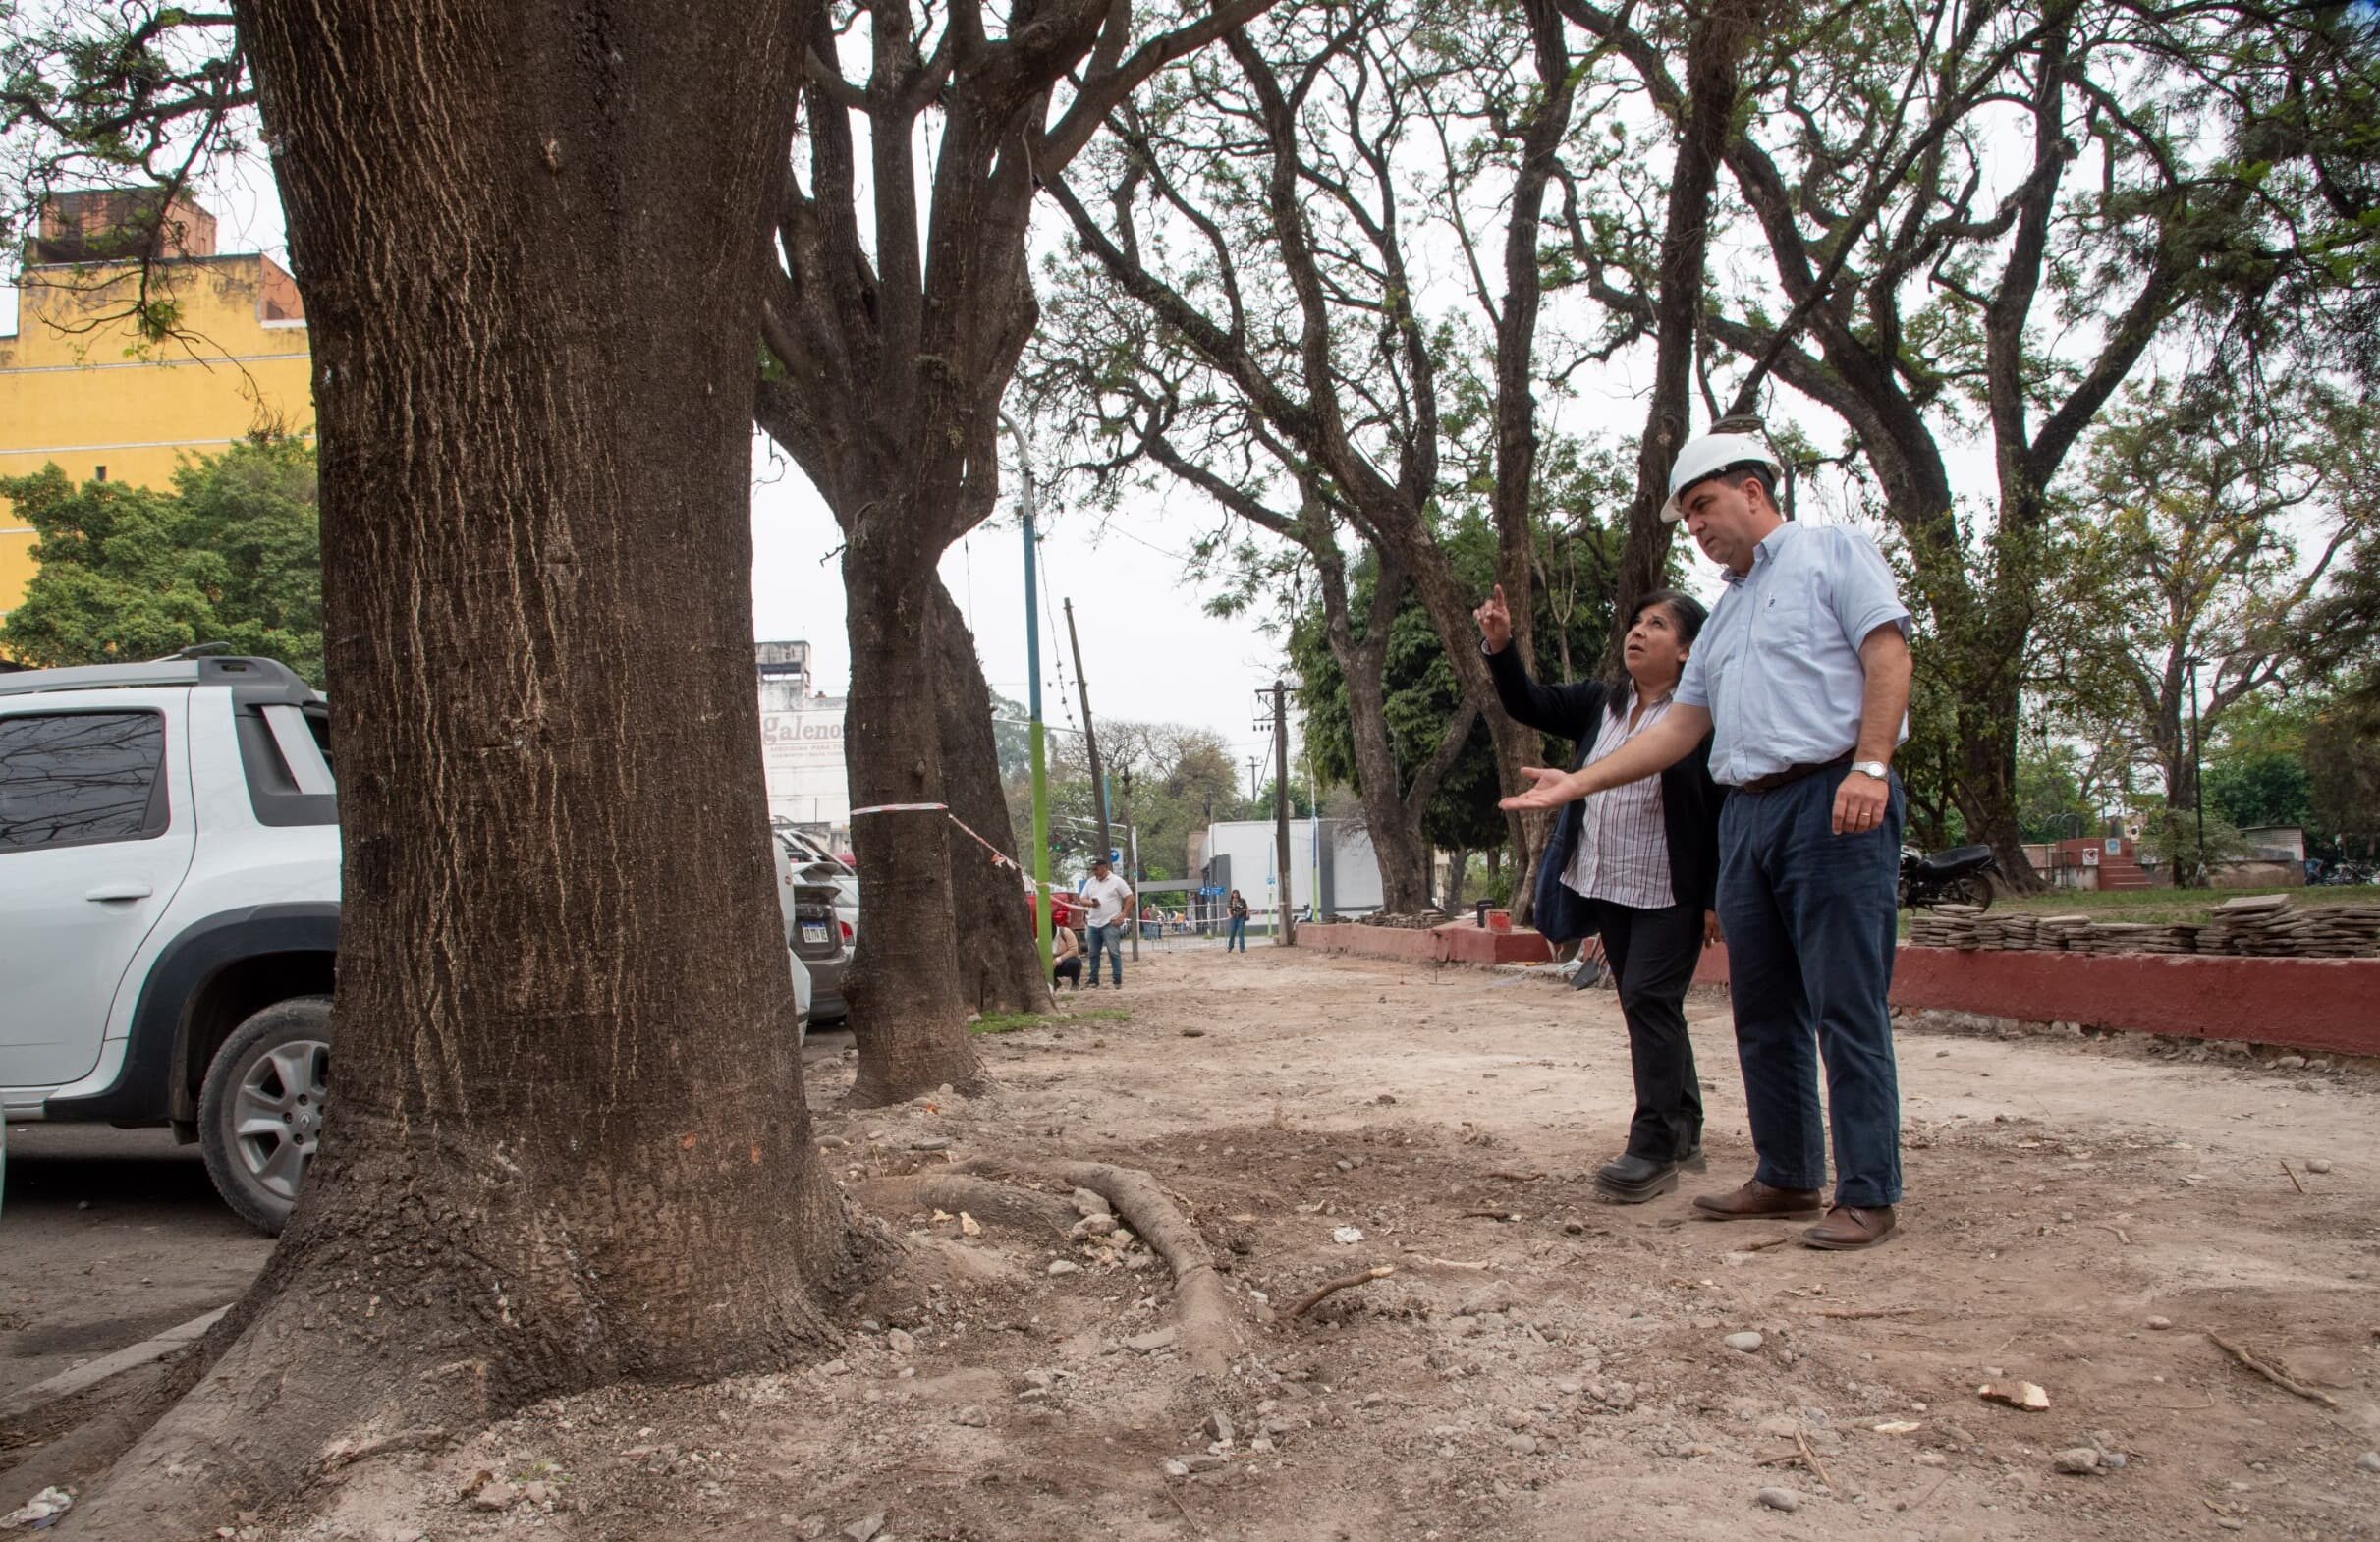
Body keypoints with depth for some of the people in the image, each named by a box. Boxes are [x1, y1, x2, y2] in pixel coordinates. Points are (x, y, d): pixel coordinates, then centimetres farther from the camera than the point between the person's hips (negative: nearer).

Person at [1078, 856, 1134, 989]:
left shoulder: (1117, 881, -3)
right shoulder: (1090, 882, 13)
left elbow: (1129, 898, -4)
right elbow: (1082, 899, 16)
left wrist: (1122, 916, -11)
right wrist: (1091, 903, -8)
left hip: (1110, 924, -6)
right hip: (1094, 924, 6)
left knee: (1114, 952, -8)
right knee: (1093, 953, 10)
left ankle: (1118, 981, -5)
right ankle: (1094, 980, 18)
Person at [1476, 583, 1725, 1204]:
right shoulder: (1600, 703, 9)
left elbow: (1726, 814, -13)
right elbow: (1528, 705, 8)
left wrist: (1718, 900, -15)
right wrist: (1500, 647, -8)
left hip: (1671, 895, -7)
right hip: (1608, 888, 7)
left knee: (1649, 1002, -11)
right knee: (1649, 1010, 15)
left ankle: (1655, 1150, -6)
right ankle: (1683, 1127, 28)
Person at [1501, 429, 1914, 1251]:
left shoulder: (1832, 553, 5)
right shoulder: (1724, 614, 26)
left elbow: (1887, 653, -7)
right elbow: (1679, 727, 22)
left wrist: (1870, 766, -20)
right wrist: (1577, 782, 16)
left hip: (1832, 800, -8)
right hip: (1747, 814, 8)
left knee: (1847, 1006, -8)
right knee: (1764, 1010, 9)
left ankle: (1868, 1194, -4)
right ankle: (1787, 1176, 18)